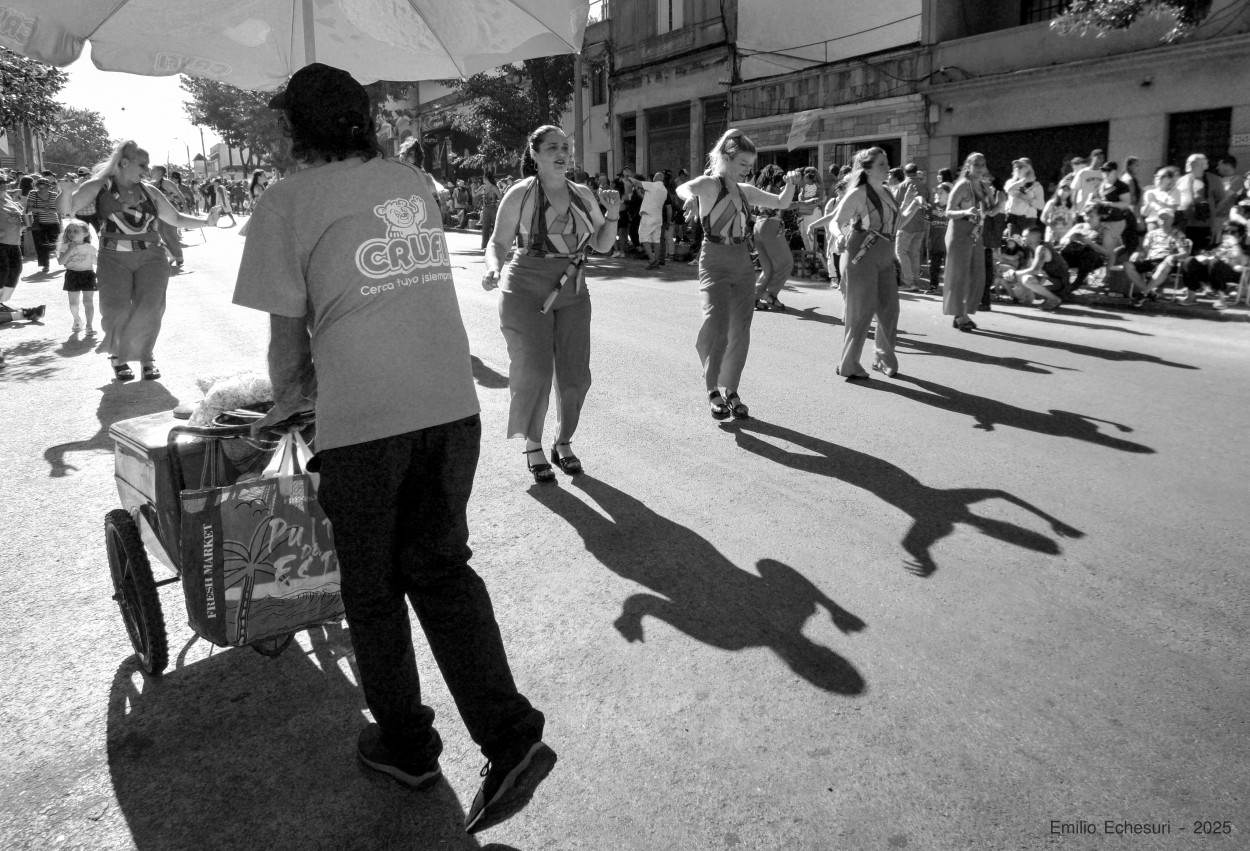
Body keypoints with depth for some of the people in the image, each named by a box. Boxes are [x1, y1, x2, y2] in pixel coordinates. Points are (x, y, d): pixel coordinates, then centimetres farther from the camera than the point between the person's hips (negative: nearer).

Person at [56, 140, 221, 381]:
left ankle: (145, 355, 11)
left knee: (150, 308, -12)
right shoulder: (100, 186, 4)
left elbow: (176, 219, 20)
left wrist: (205, 222, 5)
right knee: (116, 311, -10)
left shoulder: (148, 191, 12)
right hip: (114, 258, -2)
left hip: (151, 256, 2)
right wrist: (67, 192, -26)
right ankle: (118, 355, 17)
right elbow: (65, 210, -4)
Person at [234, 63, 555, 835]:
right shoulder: (417, 184, 15)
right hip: (453, 404, 5)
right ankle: (512, 736, 7)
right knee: (443, 569, 15)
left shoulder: (290, 201, 0)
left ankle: (407, 744, 29)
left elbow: (289, 328, 2)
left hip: (364, 419, -5)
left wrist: (287, 399, 22)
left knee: (373, 589, 13)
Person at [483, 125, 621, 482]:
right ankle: (532, 447, 15)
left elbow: (603, 244, 10)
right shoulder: (520, 194, -5)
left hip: (572, 293, 4)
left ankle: (563, 442, 24)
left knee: (575, 375, 3)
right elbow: (498, 242, -3)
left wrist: (613, 215, -7)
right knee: (533, 372, -4)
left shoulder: (583, 195, 7)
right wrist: (493, 267, -23)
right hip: (527, 292, -4)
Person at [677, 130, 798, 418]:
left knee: (740, 332, 6)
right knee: (717, 324, -23)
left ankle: (731, 391, 19)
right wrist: (691, 196, -52)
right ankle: (713, 390, -11)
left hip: (743, 263, 7)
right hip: (715, 262, -6)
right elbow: (682, 188, -28)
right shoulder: (709, 183, -7)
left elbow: (781, 203, 19)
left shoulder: (745, 190, 11)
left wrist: (791, 184, -2)